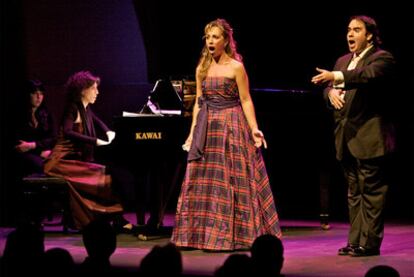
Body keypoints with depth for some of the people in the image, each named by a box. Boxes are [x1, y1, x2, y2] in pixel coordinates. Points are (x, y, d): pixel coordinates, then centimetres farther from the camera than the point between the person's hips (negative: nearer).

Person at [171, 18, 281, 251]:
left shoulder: (236, 67, -3)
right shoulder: (202, 69, 12)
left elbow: (246, 101, -6)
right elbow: (199, 103, 14)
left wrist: (254, 129, -15)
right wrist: (192, 133, 10)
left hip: (231, 127, -5)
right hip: (207, 129, 5)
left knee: (231, 179, -6)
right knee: (203, 180, 4)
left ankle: (237, 234, 0)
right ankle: (204, 233, 11)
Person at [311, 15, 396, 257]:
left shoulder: (382, 58, -5)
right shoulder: (343, 61, 20)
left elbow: (368, 75, -24)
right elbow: (329, 87, 19)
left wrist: (336, 77, -36)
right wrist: (331, 91, -5)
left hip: (369, 136, -8)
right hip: (347, 136, 8)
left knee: (371, 190, -6)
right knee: (354, 191, 11)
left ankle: (370, 243, -4)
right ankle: (355, 241, 15)